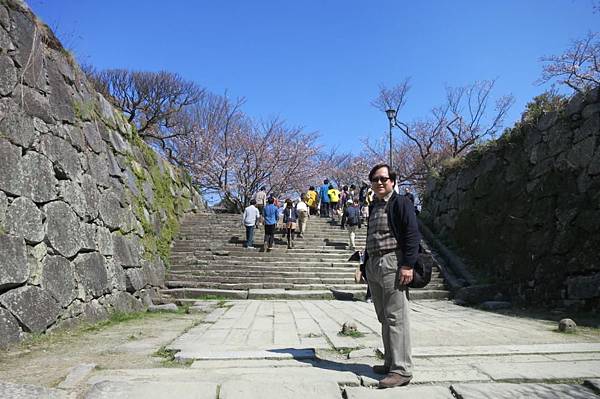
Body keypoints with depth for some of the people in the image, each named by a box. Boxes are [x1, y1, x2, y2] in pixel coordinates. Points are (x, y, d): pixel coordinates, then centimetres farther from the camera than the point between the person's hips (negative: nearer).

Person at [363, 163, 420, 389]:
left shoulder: (400, 203, -3)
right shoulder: (373, 206, 20)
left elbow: (412, 235, -11)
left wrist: (407, 265, -18)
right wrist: (367, 264, 22)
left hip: (392, 264, -8)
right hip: (373, 265, 8)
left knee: (396, 317, -7)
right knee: (384, 318, 13)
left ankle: (402, 370, -1)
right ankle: (391, 363, 23)